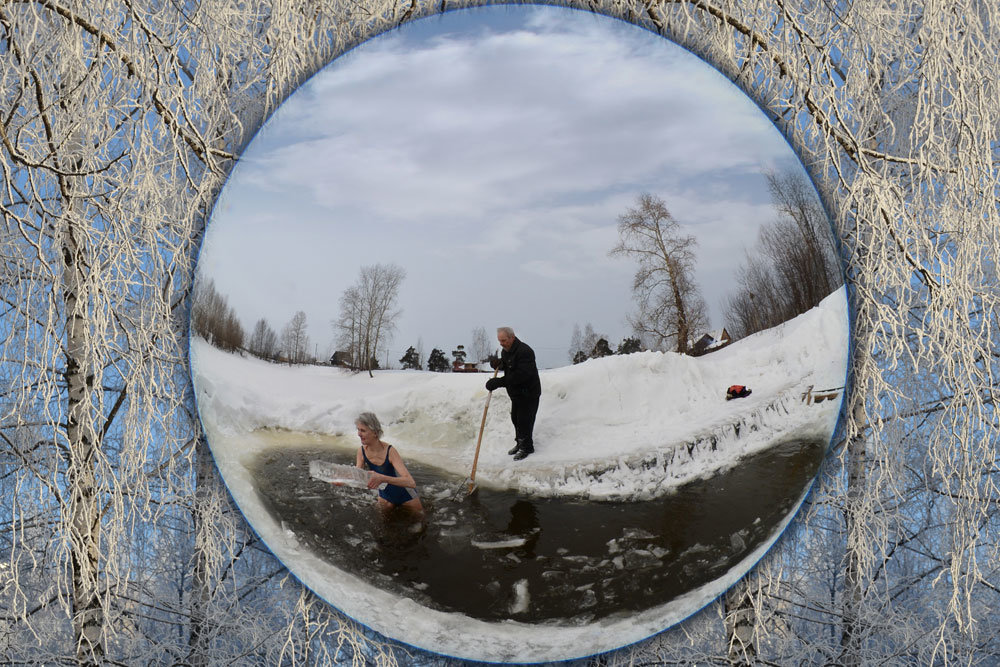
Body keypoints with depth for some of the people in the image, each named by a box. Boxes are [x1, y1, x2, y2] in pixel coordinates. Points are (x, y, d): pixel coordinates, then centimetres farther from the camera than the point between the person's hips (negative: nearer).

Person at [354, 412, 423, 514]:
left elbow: (411, 482, -45)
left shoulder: (390, 451, -35)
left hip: (405, 494, -5)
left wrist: (382, 478, -59)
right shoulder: (361, 451, -18)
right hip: (385, 495, 5)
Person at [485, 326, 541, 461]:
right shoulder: (505, 351, 6)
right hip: (516, 393, 9)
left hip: (528, 393, -9)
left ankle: (526, 447, 8)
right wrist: (499, 364, -3)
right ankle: (520, 443, 31)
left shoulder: (524, 351, -25)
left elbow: (521, 375, -33)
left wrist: (498, 382, -34)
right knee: (515, 419, 16)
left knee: (524, 421, -5)